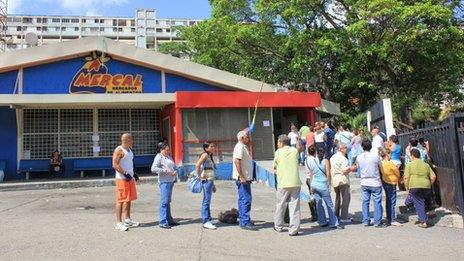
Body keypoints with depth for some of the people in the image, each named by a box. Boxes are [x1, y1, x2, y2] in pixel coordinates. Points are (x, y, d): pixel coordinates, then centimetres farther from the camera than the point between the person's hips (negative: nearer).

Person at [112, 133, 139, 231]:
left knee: (129, 199, 14)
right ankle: (118, 223, 0)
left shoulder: (129, 149, 15)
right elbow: (115, 165, -21)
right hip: (122, 178, -9)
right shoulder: (119, 150, -13)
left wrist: (133, 174, 16)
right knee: (121, 200, -5)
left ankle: (127, 219, 26)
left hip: (130, 177, 9)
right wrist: (125, 174, -24)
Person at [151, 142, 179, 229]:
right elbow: (153, 169, -19)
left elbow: (174, 166, 23)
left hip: (171, 181, 8)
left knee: (168, 201, 14)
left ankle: (169, 220, 22)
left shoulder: (169, 157, 17)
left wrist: (175, 171, 1)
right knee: (164, 201, -8)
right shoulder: (158, 157, -7)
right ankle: (162, 222, -3)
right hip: (164, 182, -8)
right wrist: (165, 171, -19)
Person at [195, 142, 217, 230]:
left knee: (207, 201, 13)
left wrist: (213, 185, 21)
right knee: (206, 201, -7)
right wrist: (199, 176, -16)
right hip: (206, 180, -9)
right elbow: (197, 165, -23)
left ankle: (208, 220, 19)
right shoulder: (205, 155, -8)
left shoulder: (210, 157, 19)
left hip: (210, 180, 9)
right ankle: (206, 221, -4)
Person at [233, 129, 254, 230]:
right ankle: (245, 222, -7)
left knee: (243, 199, 15)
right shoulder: (240, 147, -13)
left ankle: (243, 220, 24)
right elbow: (237, 161, -23)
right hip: (242, 178, -11)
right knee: (246, 199, -10)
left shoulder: (244, 147, 18)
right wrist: (242, 177, -26)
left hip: (245, 178, 11)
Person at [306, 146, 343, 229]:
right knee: (329, 204, 2)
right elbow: (328, 174, -7)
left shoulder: (311, 161, 5)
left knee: (319, 203, 11)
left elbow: (310, 174, 9)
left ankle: (322, 222, 16)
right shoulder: (325, 161, -5)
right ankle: (333, 223, 3)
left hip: (314, 184, 4)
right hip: (322, 185, -4)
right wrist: (329, 185, 2)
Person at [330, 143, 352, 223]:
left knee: (338, 198, 19)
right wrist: (351, 168, -5)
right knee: (345, 198, -1)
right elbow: (345, 170, -22)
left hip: (334, 180, 9)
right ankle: (344, 217, -1)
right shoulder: (342, 158, -15)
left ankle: (336, 216, 23)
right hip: (342, 180, -9)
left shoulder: (333, 157, 13)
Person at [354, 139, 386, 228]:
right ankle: (377, 222, 6)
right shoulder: (375, 156, -12)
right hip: (375, 182, -3)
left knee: (365, 202, 10)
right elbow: (380, 166, 1)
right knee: (377, 202, 4)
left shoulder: (358, 157, -3)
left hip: (364, 182, 3)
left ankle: (366, 221, 14)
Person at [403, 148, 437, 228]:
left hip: (415, 187, -4)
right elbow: (433, 176, 10)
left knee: (418, 204, 2)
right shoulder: (426, 165, 16)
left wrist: (407, 187, 3)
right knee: (423, 202, 20)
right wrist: (429, 184, 21)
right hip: (426, 187, 4)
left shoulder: (409, 165, 2)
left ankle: (423, 222, 0)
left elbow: (406, 177, -7)